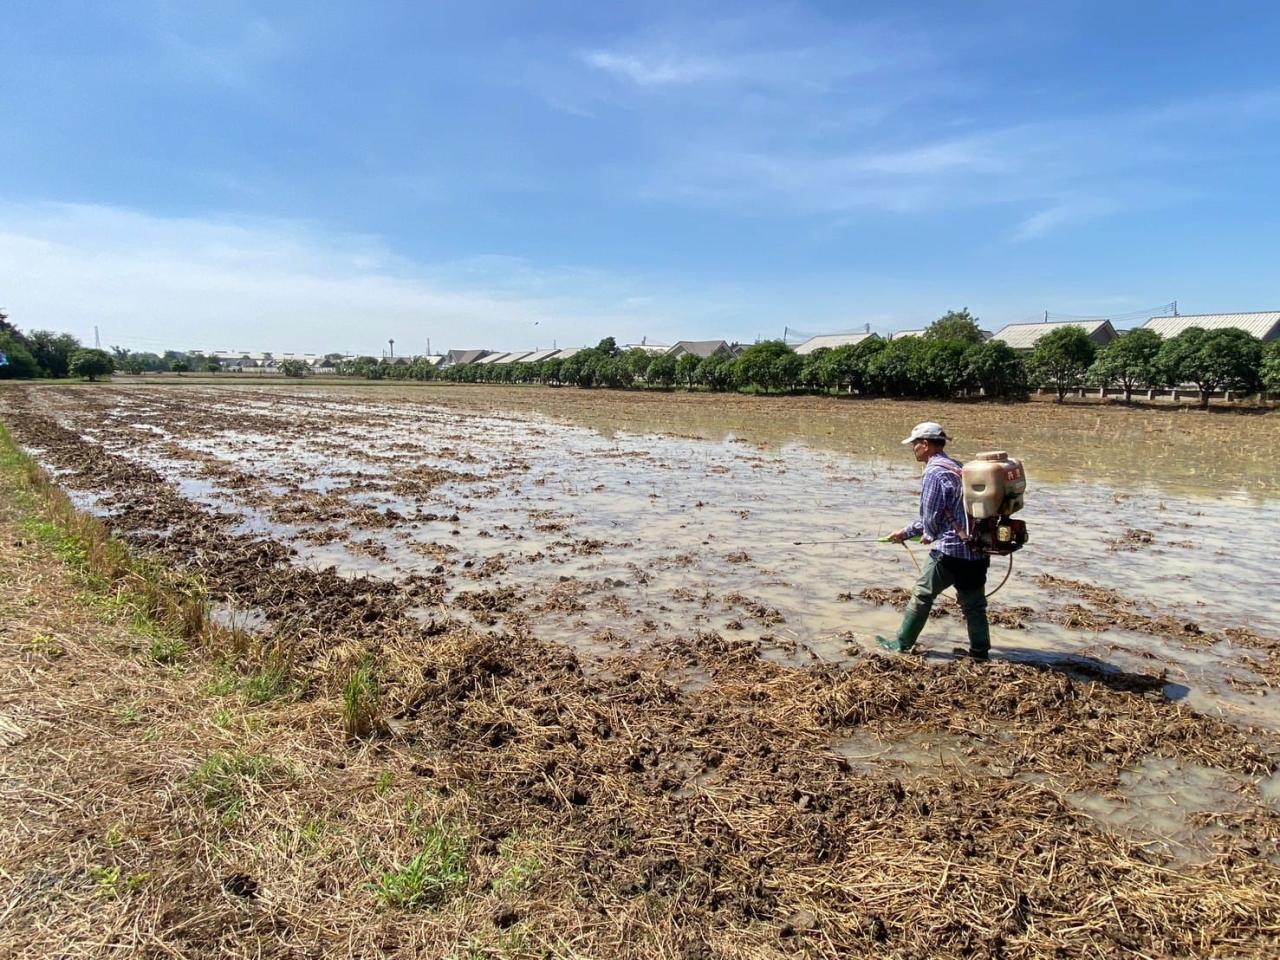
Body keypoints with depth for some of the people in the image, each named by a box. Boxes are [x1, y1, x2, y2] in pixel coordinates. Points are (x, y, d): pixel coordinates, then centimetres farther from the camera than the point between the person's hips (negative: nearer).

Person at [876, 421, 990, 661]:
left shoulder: (934, 472, -12)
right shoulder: (957, 467, 17)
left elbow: (931, 515, -12)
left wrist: (930, 535, 11)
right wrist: (907, 531, 27)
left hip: (951, 549, -8)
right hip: (978, 550, 8)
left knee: (922, 594, 4)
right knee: (974, 603, 14)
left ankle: (902, 644, 14)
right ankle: (980, 650, 19)